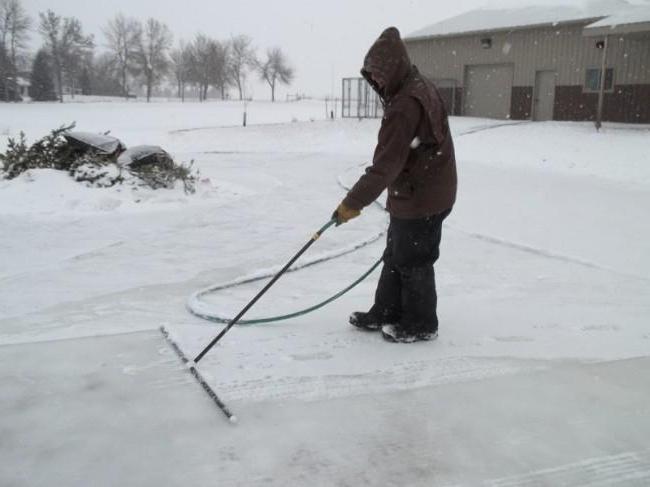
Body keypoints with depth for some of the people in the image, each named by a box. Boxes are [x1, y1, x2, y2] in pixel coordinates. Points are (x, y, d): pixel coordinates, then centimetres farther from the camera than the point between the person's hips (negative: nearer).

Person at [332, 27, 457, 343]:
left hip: (420, 199, -10)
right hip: (420, 191, 10)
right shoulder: (420, 89, 8)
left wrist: (354, 202, -26)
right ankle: (385, 314, 32)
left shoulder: (405, 105, -26)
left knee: (414, 262, 5)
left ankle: (421, 325, 21)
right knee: (395, 257, 19)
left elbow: (386, 163, -29)